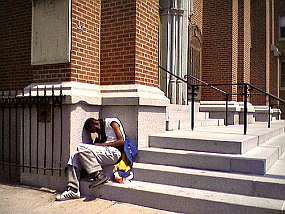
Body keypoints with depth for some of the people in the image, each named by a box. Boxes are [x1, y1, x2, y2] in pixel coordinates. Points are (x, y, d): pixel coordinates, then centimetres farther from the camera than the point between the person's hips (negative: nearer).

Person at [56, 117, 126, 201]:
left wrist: (102, 145, -10)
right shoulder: (100, 133, 29)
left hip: (113, 153, -8)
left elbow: (121, 141, -8)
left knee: (81, 147, -21)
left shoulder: (111, 122, 4)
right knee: (74, 158, -5)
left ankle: (99, 175, -23)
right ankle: (73, 190, -9)